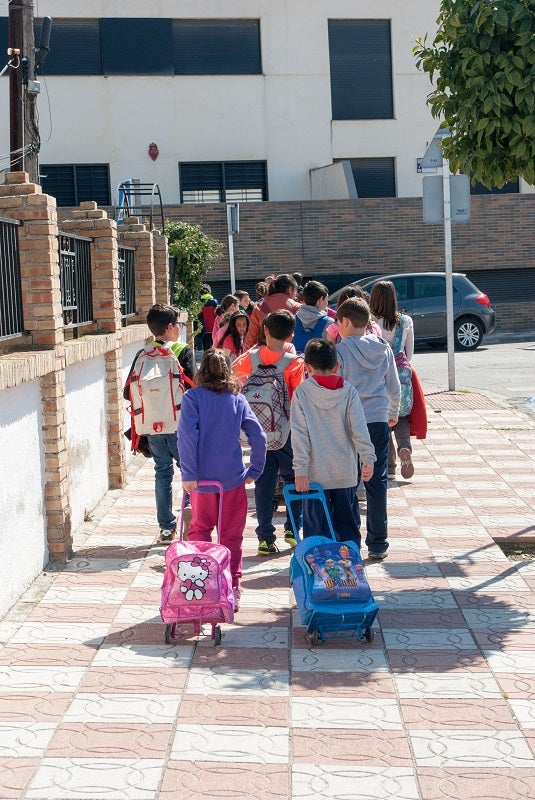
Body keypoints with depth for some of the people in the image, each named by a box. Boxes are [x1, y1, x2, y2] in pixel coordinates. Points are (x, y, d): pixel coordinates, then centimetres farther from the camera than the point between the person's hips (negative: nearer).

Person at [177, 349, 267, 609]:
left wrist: (188, 473, -15)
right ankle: (232, 588, 12)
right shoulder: (238, 399, 2)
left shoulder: (193, 397, -5)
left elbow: (186, 434, -17)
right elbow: (258, 436, -2)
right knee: (232, 534, 10)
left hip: (202, 478, -1)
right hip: (233, 478, 1)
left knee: (199, 529, 14)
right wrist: (254, 470, 7)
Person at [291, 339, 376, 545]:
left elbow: (299, 434, -8)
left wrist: (300, 470, -9)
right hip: (346, 473, 2)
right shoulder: (348, 391, -1)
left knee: (315, 528, 4)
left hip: (316, 475, -2)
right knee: (348, 527, 13)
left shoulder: (301, 392, -5)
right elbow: (359, 429, -7)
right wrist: (367, 459, -7)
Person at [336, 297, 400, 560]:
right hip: (379, 422, 4)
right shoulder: (384, 349, 5)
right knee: (377, 482, 8)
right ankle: (377, 543, 12)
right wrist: (393, 413, 30)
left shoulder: (340, 350, -10)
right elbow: (394, 387, 13)